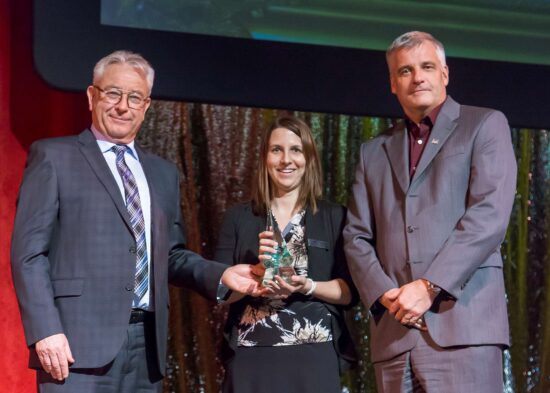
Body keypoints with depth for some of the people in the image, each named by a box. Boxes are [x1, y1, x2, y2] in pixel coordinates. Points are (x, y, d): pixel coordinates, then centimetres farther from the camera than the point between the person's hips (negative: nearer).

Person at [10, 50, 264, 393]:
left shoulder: (164, 173, 21)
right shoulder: (53, 157, 4)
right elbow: (28, 251, -3)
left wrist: (220, 274, 4)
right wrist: (45, 330, -13)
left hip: (148, 343, 6)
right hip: (80, 342, -5)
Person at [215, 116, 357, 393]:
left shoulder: (334, 217, 6)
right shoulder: (238, 218, 8)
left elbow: (350, 291, 2)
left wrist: (307, 286, -14)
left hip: (314, 354, 0)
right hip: (252, 355, 1)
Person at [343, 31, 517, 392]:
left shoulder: (485, 125, 8)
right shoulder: (375, 152, 22)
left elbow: (490, 215, -6)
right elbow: (356, 237, 16)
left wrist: (429, 287, -13)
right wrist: (385, 294, -4)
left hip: (463, 324, -4)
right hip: (394, 330, 4)